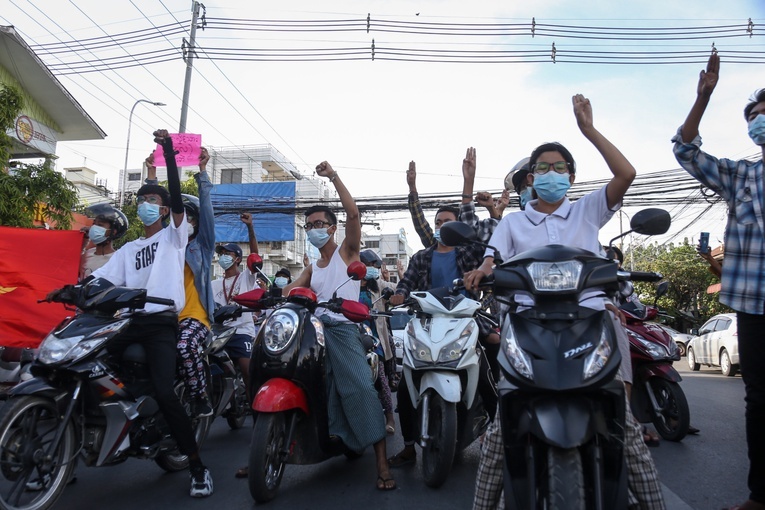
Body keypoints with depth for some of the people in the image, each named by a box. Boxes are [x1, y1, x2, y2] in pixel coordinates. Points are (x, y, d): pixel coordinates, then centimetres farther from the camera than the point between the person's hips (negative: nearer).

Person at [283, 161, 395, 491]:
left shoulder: (347, 252, 9)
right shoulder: (311, 268, 25)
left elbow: (353, 213, -7)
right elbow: (290, 289, 9)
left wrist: (333, 176, -8)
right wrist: (281, 294, -15)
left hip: (342, 329, -6)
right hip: (312, 329, 6)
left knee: (360, 389, -17)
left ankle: (382, 463, -14)